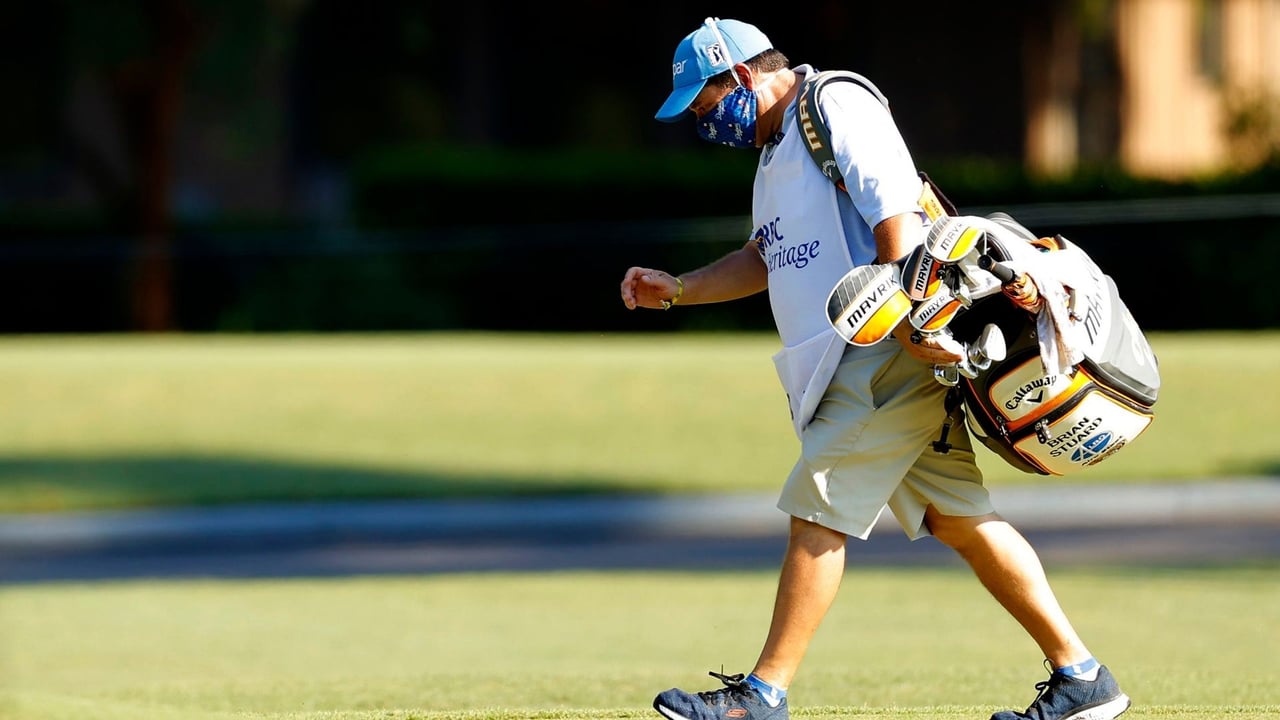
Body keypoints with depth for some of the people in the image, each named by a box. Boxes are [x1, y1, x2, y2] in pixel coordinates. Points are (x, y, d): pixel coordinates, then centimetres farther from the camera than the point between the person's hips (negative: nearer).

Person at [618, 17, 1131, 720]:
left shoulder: (837, 107, -9)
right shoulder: (778, 143, 22)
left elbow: (896, 217, -19)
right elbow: (768, 258, 31)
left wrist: (908, 325, -27)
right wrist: (678, 289, 21)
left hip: (889, 355, -10)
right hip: (862, 365, 10)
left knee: (816, 516, -9)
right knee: (958, 519, 8)